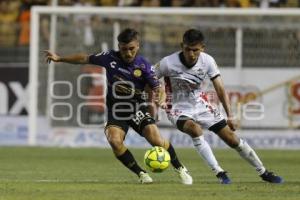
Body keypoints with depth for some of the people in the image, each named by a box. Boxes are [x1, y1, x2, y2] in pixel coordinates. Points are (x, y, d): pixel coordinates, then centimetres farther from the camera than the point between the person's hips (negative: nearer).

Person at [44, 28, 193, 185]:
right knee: (114, 141, -26)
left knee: (156, 140, -20)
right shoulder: (109, 58, -6)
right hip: (116, 111, 1)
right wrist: (60, 58, 8)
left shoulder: (143, 66, -11)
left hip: (137, 108, -1)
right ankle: (141, 174, -9)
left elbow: (157, 87, -11)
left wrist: (160, 99, -31)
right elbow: (86, 59, 6)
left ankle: (180, 168, 5)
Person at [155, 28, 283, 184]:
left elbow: (220, 89, -9)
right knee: (194, 128, -36)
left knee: (231, 138, -1)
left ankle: (264, 172, 15)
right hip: (179, 110, -3)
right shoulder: (168, 63, -23)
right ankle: (219, 173, -27)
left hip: (201, 105, 3)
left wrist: (229, 116, -14)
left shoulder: (207, 61, -14)